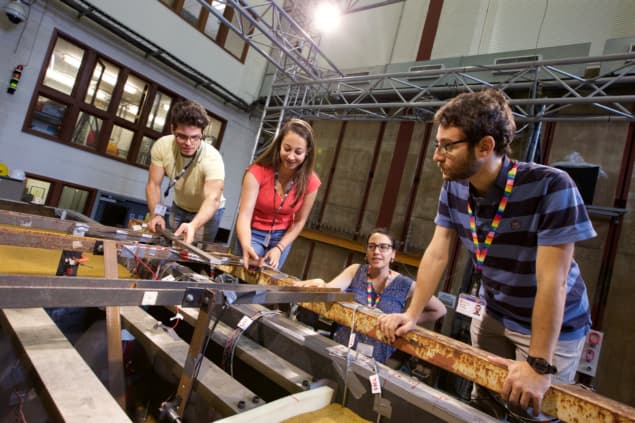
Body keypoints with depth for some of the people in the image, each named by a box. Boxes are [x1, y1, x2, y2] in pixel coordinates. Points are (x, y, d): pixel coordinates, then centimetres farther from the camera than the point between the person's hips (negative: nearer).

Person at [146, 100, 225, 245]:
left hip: (208, 211, -3)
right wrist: (156, 214, -33)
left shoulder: (212, 159, -36)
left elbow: (212, 199, -48)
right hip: (179, 207, 4)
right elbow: (154, 184, -16)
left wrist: (193, 226, -66)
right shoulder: (162, 146, -23)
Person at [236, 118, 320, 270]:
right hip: (253, 233, -2)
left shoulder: (310, 182, -16)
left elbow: (299, 221, -5)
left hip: (282, 237, 2)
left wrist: (279, 248, -15)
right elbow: (244, 215, -28)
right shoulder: (258, 172, -24)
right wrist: (246, 246, -46)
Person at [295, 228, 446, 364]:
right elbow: (328, 289, -14)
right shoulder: (356, 271, 2)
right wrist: (319, 283, -35)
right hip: (340, 350, 1)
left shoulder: (404, 284, -3)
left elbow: (440, 310, 6)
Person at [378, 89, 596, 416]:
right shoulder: (453, 188, -11)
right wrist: (412, 314, -11)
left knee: (531, 409, 11)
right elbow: (436, 255, -8)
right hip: (491, 314, 5)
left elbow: (553, 280, -30)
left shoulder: (550, 187, -30)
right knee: (480, 402, 19)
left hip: (553, 325, -4)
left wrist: (540, 365, -28)